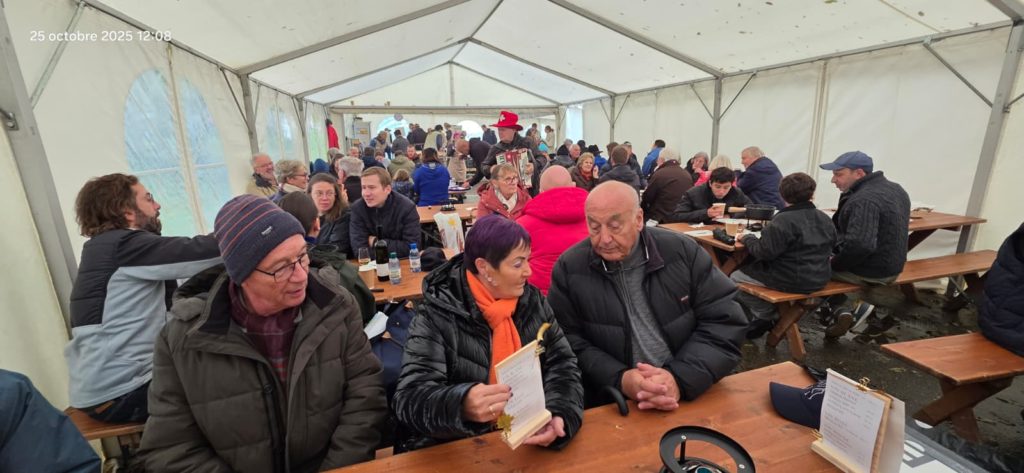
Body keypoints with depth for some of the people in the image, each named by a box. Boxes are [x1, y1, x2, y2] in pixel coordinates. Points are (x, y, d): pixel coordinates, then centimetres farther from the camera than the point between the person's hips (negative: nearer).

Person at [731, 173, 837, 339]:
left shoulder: (783, 220, -20)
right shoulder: (825, 219, 5)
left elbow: (765, 253, -23)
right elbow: (830, 246, 19)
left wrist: (747, 238, -5)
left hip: (791, 280, -8)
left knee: (735, 277, 7)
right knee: (751, 267, 26)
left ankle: (766, 316, 13)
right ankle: (771, 316, 23)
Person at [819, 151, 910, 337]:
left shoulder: (864, 200, -25)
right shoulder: (894, 189, 8)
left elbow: (860, 245, -36)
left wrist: (834, 264, -18)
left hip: (869, 273, -10)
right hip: (891, 267, 10)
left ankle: (850, 308, 4)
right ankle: (842, 309, 15)